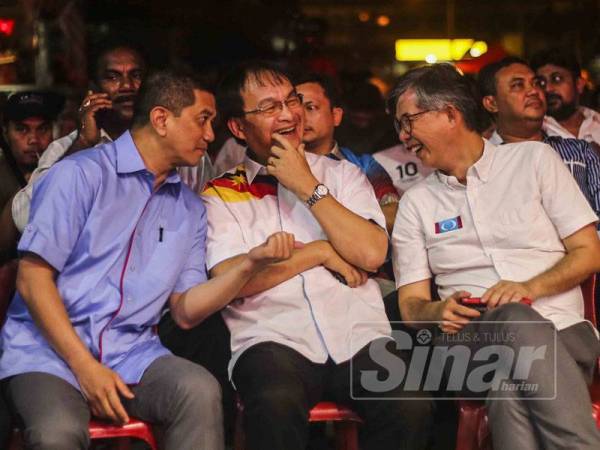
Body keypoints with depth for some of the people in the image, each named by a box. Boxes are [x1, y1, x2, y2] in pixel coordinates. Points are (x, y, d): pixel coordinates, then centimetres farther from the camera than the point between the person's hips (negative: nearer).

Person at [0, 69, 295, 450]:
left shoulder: (191, 209, 15)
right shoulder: (81, 174, -3)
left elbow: (185, 312, 10)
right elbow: (33, 279, -7)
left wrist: (251, 263, -5)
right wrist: (85, 367, -14)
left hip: (132, 353, 5)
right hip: (48, 349, -4)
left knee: (201, 390, -28)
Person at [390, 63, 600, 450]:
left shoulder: (534, 159, 12)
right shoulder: (416, 203, 17)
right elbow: (411, 304, 14)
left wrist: (531, 287, -11)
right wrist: (439, 312, -11)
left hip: (562, 330, -1)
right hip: (473, 338, 1)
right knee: (517, 321, -37)